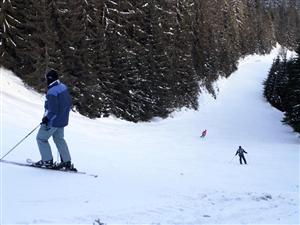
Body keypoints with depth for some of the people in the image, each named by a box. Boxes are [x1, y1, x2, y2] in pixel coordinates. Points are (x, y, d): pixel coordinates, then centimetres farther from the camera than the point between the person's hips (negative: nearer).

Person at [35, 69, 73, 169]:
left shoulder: (51, 92, -24)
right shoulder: (63, 87, 3)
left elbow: (52, 110, -26)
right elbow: (69, 103, 12)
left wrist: (46, 118, -14)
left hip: (53, 121, -9)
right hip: (63, 120, 9)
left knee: (41, 138, 8)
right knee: (59, 139, 21)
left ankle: (47, 161, 11)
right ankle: (67, 161, 21)